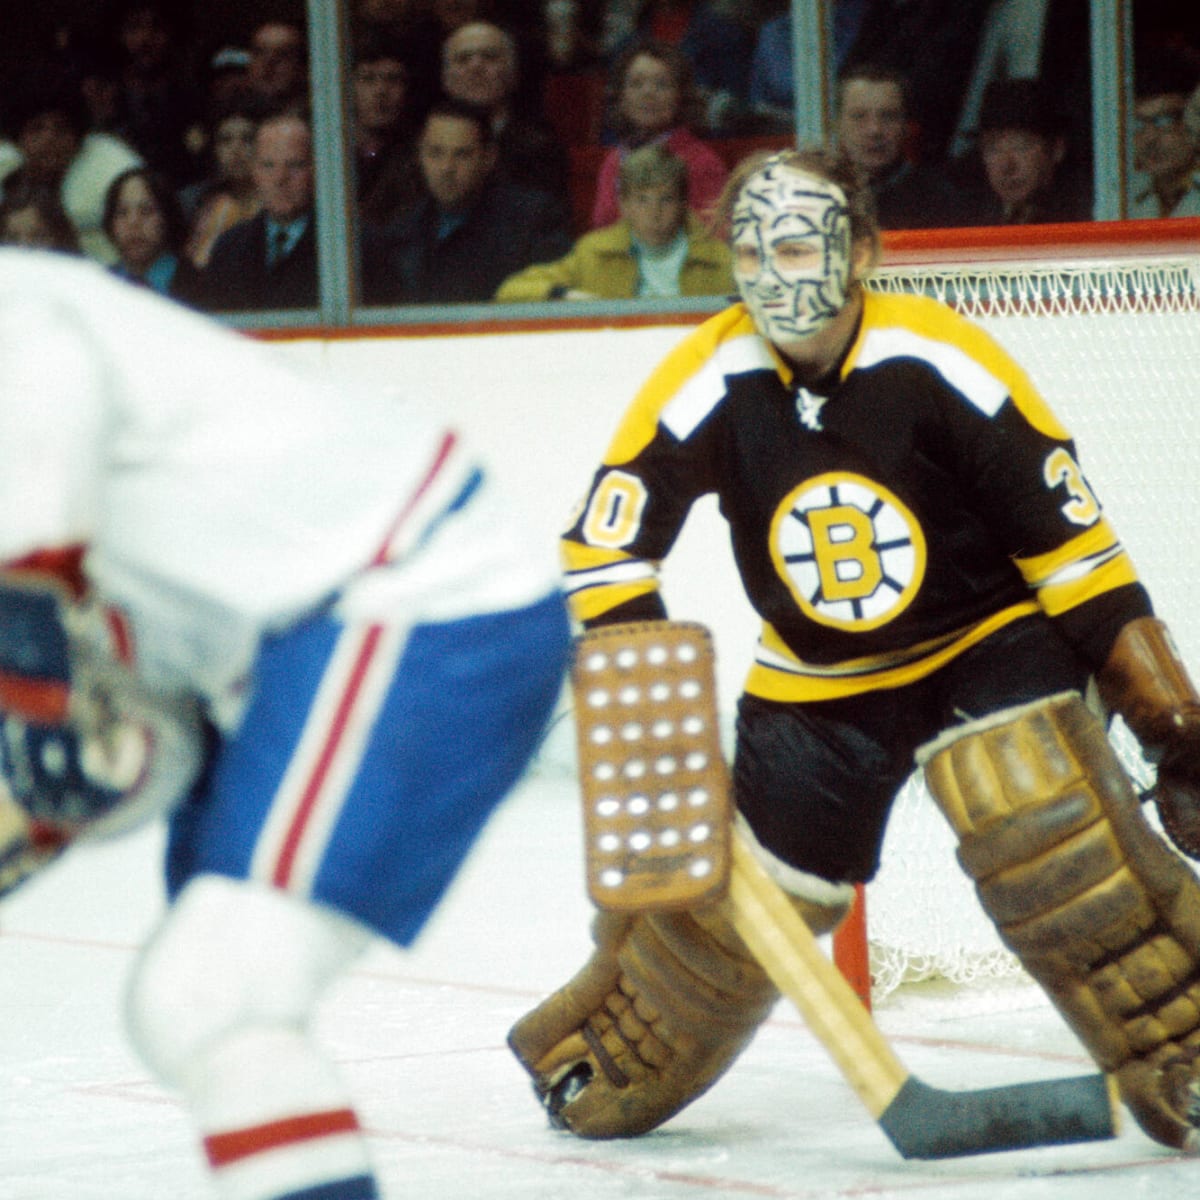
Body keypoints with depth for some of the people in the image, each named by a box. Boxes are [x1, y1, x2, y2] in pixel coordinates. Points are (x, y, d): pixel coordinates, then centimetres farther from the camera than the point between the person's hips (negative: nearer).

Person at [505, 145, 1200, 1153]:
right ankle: (600, 1066, 31)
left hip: (988, 636, -3)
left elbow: (1066, 531, -18)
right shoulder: (712, 380, -16)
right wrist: (638, 685, -25)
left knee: (1047, 825, -28)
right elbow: (606, 542, -12)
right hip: (818, 680, 3)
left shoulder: (937, 362, -23)